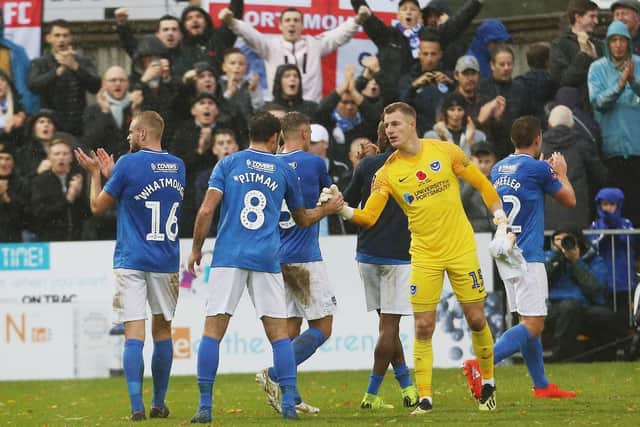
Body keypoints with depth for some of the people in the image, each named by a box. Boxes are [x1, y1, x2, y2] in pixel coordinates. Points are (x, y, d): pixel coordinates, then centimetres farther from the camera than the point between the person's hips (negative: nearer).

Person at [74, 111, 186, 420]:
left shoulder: (129, 164, -9)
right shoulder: (177, 167, 8)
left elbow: (98, 207, 0)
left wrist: (95, 174, 17)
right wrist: (111, 173, 27)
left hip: (131, 261, -4)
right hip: (166, 263, 4)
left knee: (134, 334, -7)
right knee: (163, 330, 15)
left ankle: (137, 406, -17)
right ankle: (159, 404, 20)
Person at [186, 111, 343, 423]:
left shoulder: (228, 164, 6)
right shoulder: (284, 171, 11)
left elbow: (206, 211, -3)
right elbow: (303, 220, 23)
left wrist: (196, 249, 8)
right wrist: (328, 209, 42)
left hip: (228, 257, -1)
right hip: (266, 260, 1)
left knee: (212, 331, -1)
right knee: (279, 333, 7)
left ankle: (205, 406, -8)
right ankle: (289, 403, 1)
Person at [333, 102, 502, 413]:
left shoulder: (445, 151, -4)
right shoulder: (387, 173, -3)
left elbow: (481, 183, 5)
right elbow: (368, 217, -10)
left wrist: (499, 216, -2)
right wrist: (344, 210, -28)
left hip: (462, 249, -1)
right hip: (424, 256, 1)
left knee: (476, 319, 3)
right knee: (423, 327, -6)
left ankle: (488, 385, 23)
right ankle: (424, 398, 1)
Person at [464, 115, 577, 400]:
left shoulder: (498, 169, 11)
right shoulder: (538, 168, -10)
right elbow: (569, 200, 4)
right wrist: (561, 172, 21)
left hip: (504, 255, 8)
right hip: (528, 256, -8)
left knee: (528, 321, 14)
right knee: (533, 325, -11)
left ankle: (541, 385, 17)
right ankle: (482, 364, -27)